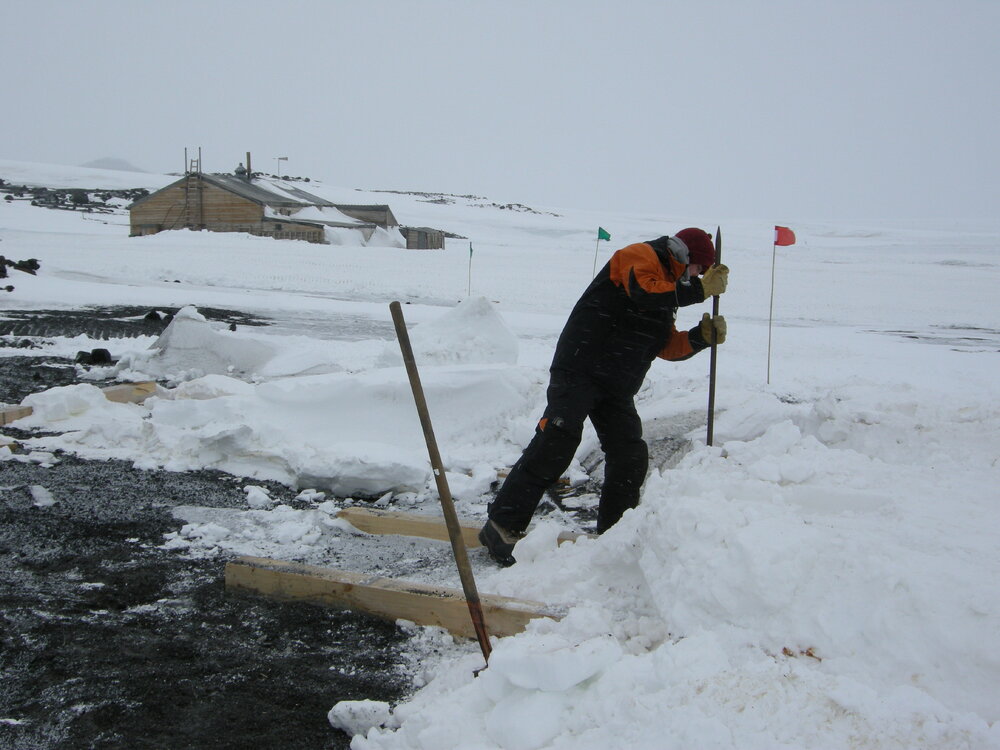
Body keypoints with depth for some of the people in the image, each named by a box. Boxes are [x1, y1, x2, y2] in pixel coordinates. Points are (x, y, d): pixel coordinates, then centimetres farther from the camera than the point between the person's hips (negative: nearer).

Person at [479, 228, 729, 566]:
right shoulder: (640, 256, -3)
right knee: (555, 445, -16)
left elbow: (667, 346, 22)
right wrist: (700, 290, -15)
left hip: (616, 388, 9)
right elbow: (645, 293, -24)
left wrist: (701, 336, 5)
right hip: (579, 372, -9)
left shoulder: (667, 288, 24)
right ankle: (502, 526, -12)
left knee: (631, 458, 4)